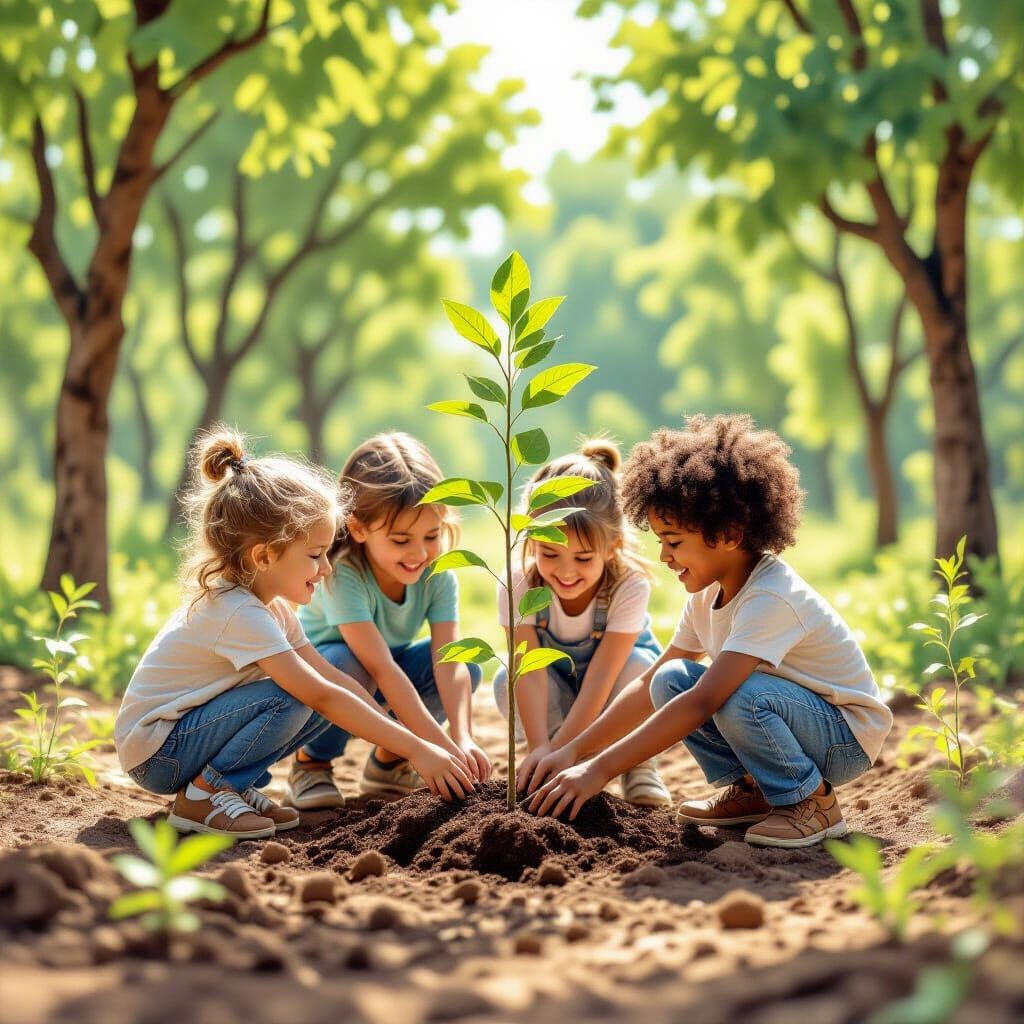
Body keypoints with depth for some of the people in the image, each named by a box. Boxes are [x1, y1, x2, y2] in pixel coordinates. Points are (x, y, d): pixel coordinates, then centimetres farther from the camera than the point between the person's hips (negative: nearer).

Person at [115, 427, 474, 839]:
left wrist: (415, 742, -2)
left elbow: (334, 679, 5)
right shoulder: (239, 613, -25)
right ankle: (202, 796, -13)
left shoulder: (271, 607, 6)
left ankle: (234, 786, 6)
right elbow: (323, 695, -27)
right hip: (154, 753, -9)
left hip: (185, 732, 9)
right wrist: (416, 749, -26)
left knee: (321, 704, -1)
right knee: (292, 697, -26)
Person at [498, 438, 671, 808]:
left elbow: (600, 678, -38)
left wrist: (556, 751, -46)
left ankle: (637, 764, -11)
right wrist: (540, 748, -50)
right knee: (507, 680, -31)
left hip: (614, 697, -1)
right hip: (557, 689, 1)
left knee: (639, 665, -35)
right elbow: (531, 673, -35)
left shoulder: (630, 586, -32)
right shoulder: (519, 586, -28)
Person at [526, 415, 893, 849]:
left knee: (738, 693, -34)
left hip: (848, 737, -8)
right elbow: (648, 685, 6)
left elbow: (702, 702, -38)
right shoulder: (710, 594, 0)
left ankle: (814, 803, -11)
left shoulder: (771, 600, -29)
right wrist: (575, 750, -6)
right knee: (670, 680, -8)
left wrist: (598, 769, -41)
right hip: (781, 713, 8)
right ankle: (752, 791, 6)